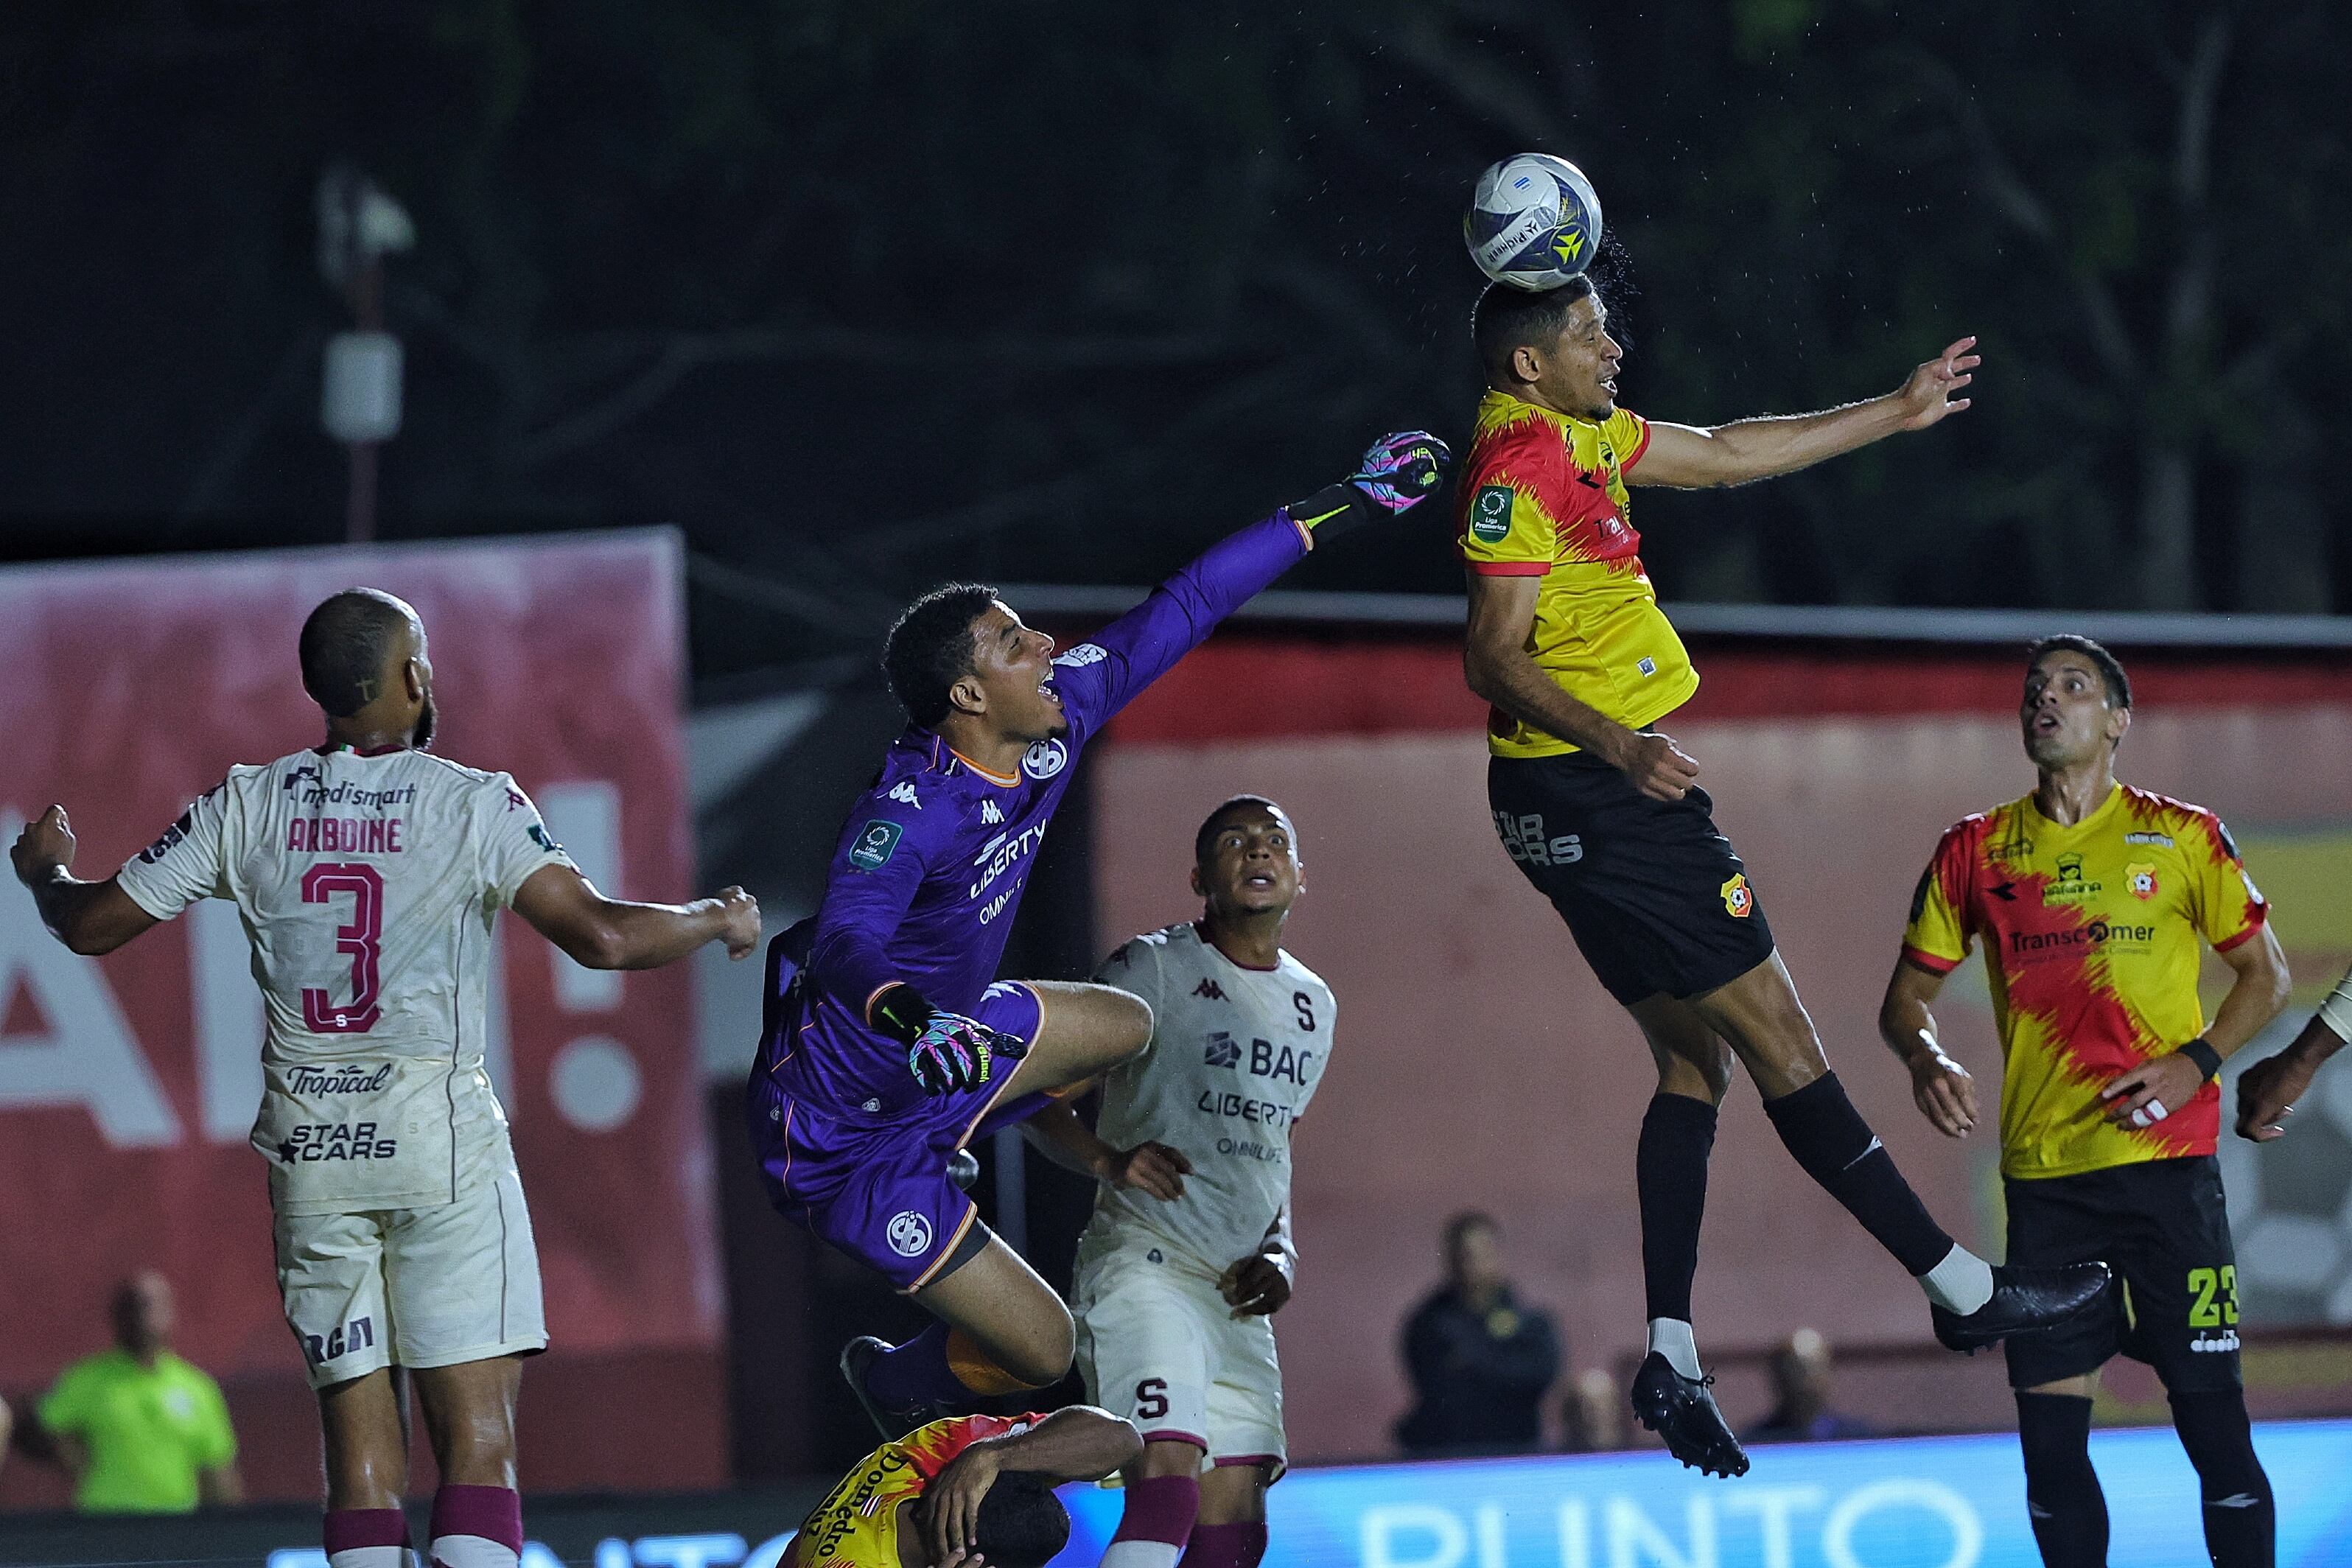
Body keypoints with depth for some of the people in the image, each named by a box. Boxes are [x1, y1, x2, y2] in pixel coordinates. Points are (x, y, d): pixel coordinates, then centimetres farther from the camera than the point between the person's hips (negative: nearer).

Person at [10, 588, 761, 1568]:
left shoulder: (247, 807, 5)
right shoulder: (473, 806, -5)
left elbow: (92, 925, 10)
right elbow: (600, 937, -14)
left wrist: (45, 872, 32)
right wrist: (716, 924, 5)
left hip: (307, 1150, 4)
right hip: (439, 1137, -4)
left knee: (360, 1443, 6)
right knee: (476, 1436, -7)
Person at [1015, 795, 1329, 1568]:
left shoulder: (1313, 1004, 16)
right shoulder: (1152, 969, -4)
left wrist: (1278, 1256, 10)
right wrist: (1110, 1160, -22)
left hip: (1236, 1291, 7)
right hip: (1144, 1263, -7)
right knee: (1167, 1487, -26)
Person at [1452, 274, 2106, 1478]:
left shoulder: (1578, 435, 13)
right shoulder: (1519, 465, -16)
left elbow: (1726, 454, 24)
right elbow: (1493, 659, -21)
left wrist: (1897, 413, 28)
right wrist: (1614, 743, -35)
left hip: (1586, 796, 11)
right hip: (1596, 797, -11)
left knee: (1695, 1062, 12)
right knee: (1778, 1038, -5)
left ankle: (1671, 1354, 8)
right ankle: (1961, 1288, -1)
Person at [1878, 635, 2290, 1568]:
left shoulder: (2180, 838, 3)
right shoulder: (1976, 851, 9)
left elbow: (2265, 975, 9)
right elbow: (1906, 994, 14)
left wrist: (2196, 1063, -7)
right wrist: (1925, 1060, -8)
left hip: (2167, 1162, -3)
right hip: (2042, 1171, 3)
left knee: (2211, 1414, -7)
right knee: (2049, 1432, 2)